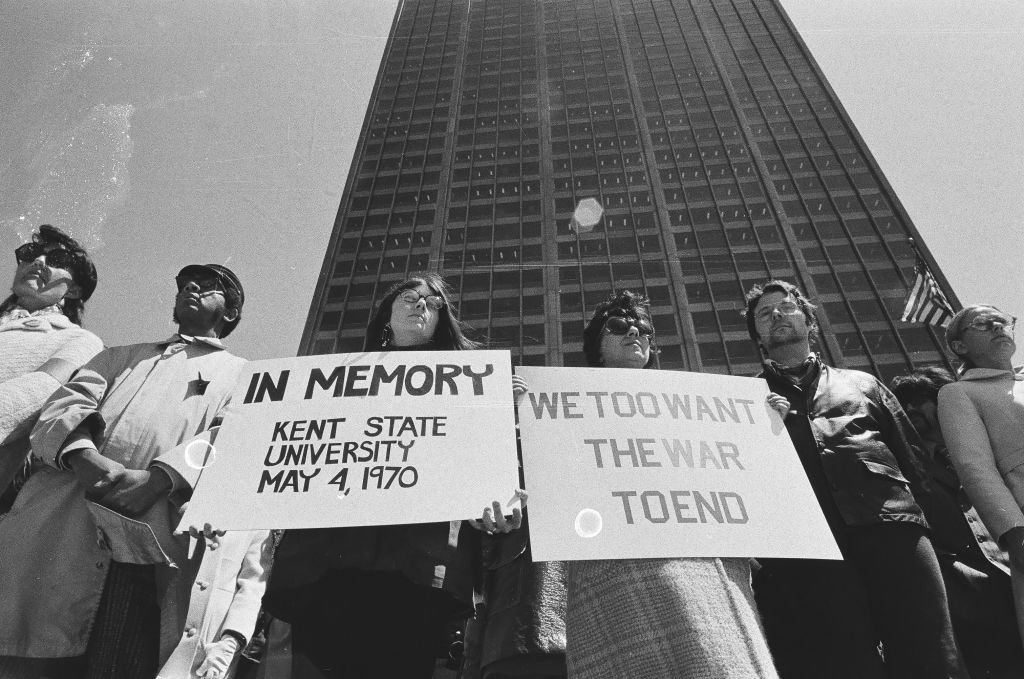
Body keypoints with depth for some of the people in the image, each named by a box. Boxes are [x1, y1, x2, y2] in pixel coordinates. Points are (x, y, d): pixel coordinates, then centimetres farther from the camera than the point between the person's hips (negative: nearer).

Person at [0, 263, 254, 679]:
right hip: (58, 527, 3)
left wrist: (158, 478, -19)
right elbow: (64, 407, 12)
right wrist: (84, 457, -11)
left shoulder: (242, 374, 16)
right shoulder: (118, 357, 28)